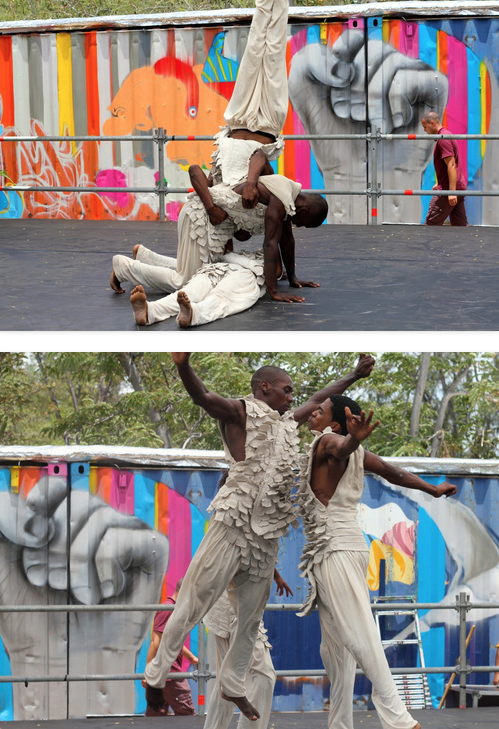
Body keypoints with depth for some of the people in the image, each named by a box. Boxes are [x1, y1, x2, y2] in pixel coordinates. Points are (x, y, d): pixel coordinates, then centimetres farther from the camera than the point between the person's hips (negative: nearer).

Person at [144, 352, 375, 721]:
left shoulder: (288, 423, 18)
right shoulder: (241, 411, -5)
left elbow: (318, 399, 35)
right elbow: (203, 396, -23)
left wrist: (355, 375, 41)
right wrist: (184, 367, -43)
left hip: (267, 537, 7)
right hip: (233, 527, -7)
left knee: (251, 617, 11)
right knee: (193, 604, -3)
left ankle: (233, 686, 23)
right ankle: (156, 675, 4)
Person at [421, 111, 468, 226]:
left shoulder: (443, 138, -14)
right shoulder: (446, 134, 19)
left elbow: (451, 165, -21)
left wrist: (452, 192, -25)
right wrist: (438, 184, 30)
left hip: (448, 190, -10)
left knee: (431, 224, -5)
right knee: (460, 225, 8)